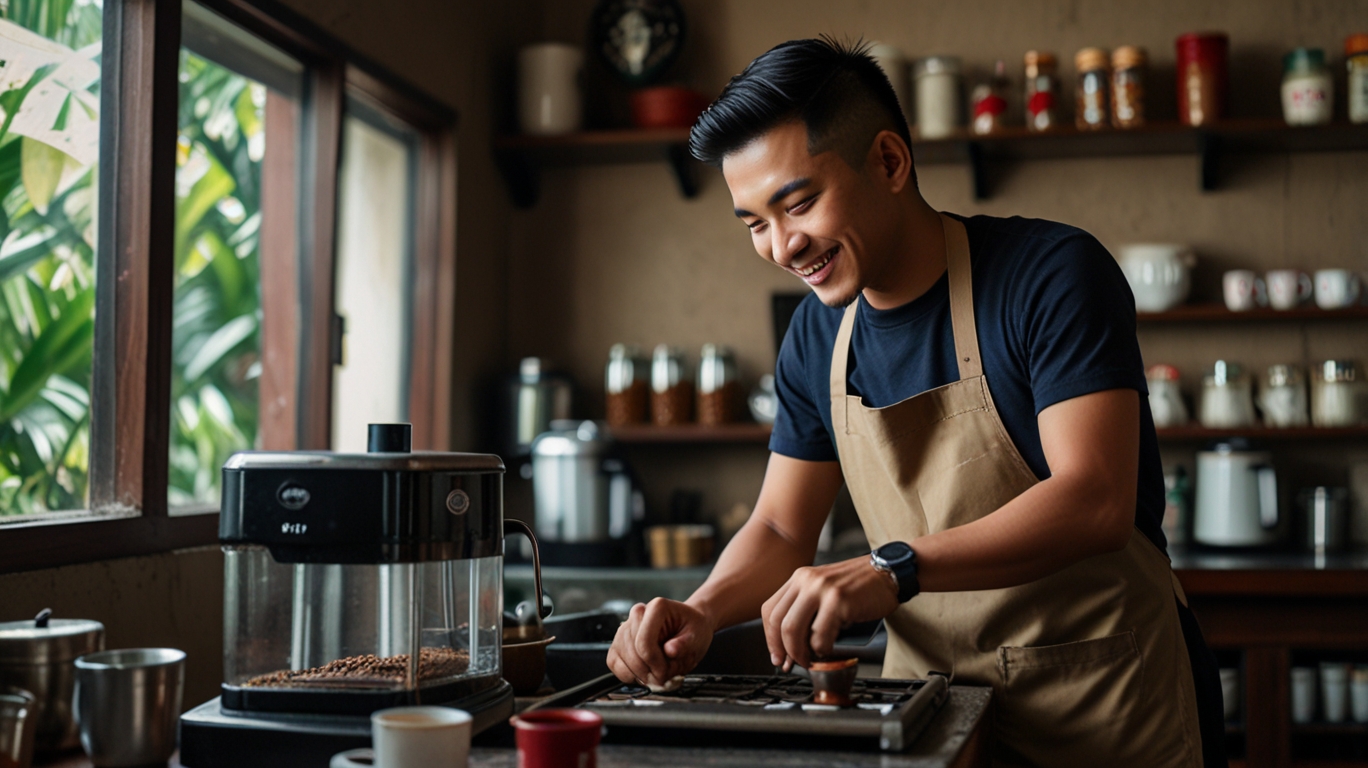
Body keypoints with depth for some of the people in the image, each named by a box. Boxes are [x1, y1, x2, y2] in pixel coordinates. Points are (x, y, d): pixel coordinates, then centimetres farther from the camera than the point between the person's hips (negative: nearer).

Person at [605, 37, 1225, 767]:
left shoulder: (1053, 275, -16)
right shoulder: (816, 338, 2)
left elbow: (1095, 502, -26)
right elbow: (781, 529, 7)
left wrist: (894, 569, -37)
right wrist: (702, 612, -13)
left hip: (1104, 705, -4)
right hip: (932, 699, 5)